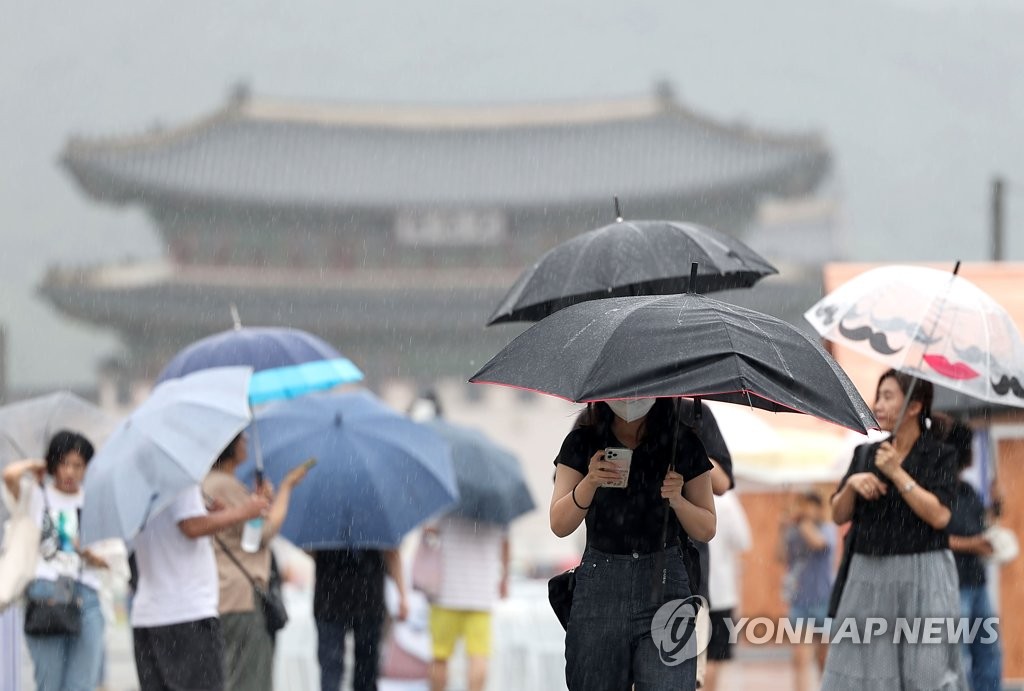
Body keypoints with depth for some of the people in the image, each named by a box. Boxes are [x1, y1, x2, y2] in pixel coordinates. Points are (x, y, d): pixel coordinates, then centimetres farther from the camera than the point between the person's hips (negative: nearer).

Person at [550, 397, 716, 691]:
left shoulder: (683, 444, 5)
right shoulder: (582, 443, 5)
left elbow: (706, 530, 8)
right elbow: (559, 526, -3)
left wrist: (678, 501, -12)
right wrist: (589, 482, -21)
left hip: (665, 589, -1)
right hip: (600, 588, 1)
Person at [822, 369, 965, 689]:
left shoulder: (940, 455, -1)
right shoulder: (865, 454, 12)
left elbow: (939, 516, -13)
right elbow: (839, 516, 12)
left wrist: (897, 474, -13)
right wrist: (852, 485, -7)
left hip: (921, 577, -4)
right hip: (869, 575, 4)